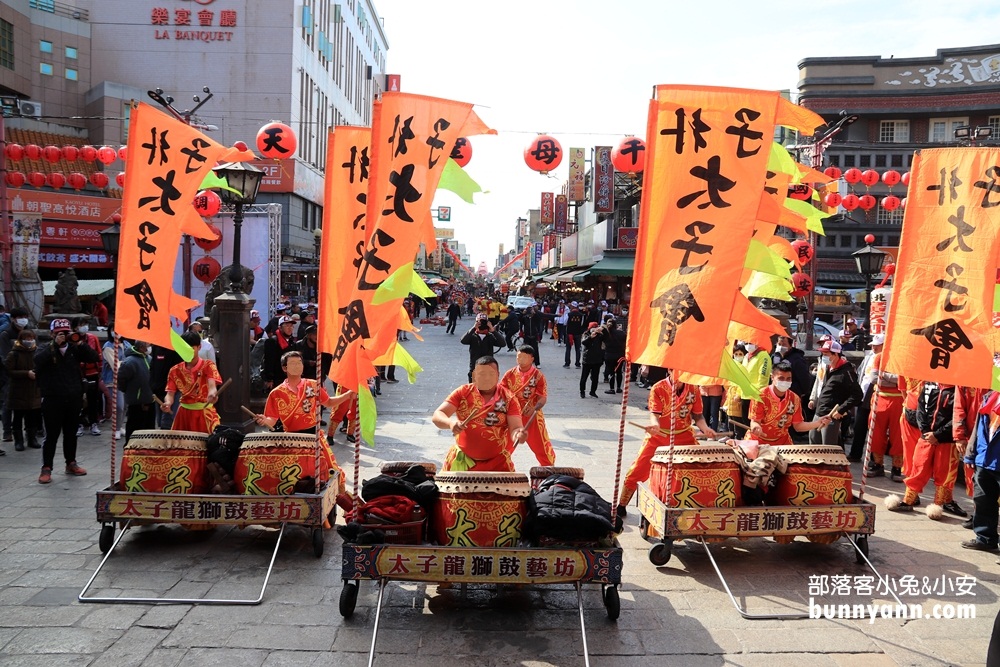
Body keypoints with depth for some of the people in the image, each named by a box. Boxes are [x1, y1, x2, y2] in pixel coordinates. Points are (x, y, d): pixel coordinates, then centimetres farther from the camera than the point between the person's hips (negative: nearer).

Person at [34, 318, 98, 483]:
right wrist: (54, 344, -23)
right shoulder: (46, 350, 0)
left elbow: (95, 358, -3)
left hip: (74, 400, 3)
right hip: (53, 400, -3)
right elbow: (38, 360, -22)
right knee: (52, 436, -1)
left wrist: (81, 343, -14)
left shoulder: (75, 349, 6)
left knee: (71, 434, 14)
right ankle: (46, 468, 5)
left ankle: (71, 464, 25)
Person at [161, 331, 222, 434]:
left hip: (205, 413, -4)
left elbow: (212, 385, -21)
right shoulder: (175, 371, 6)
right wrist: (168, 403, -24)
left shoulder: (208, 366, -5)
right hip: (184, 413, 4)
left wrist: (212, 394, -46)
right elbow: (170, 393, 0)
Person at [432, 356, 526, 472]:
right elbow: (437, 416, -11)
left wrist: (518, 434, -37)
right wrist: (451, 422, -33)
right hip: (462, 459, 1)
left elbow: (515, 428, -13)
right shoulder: (463, 392, -6)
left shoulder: (509, 399, -6)